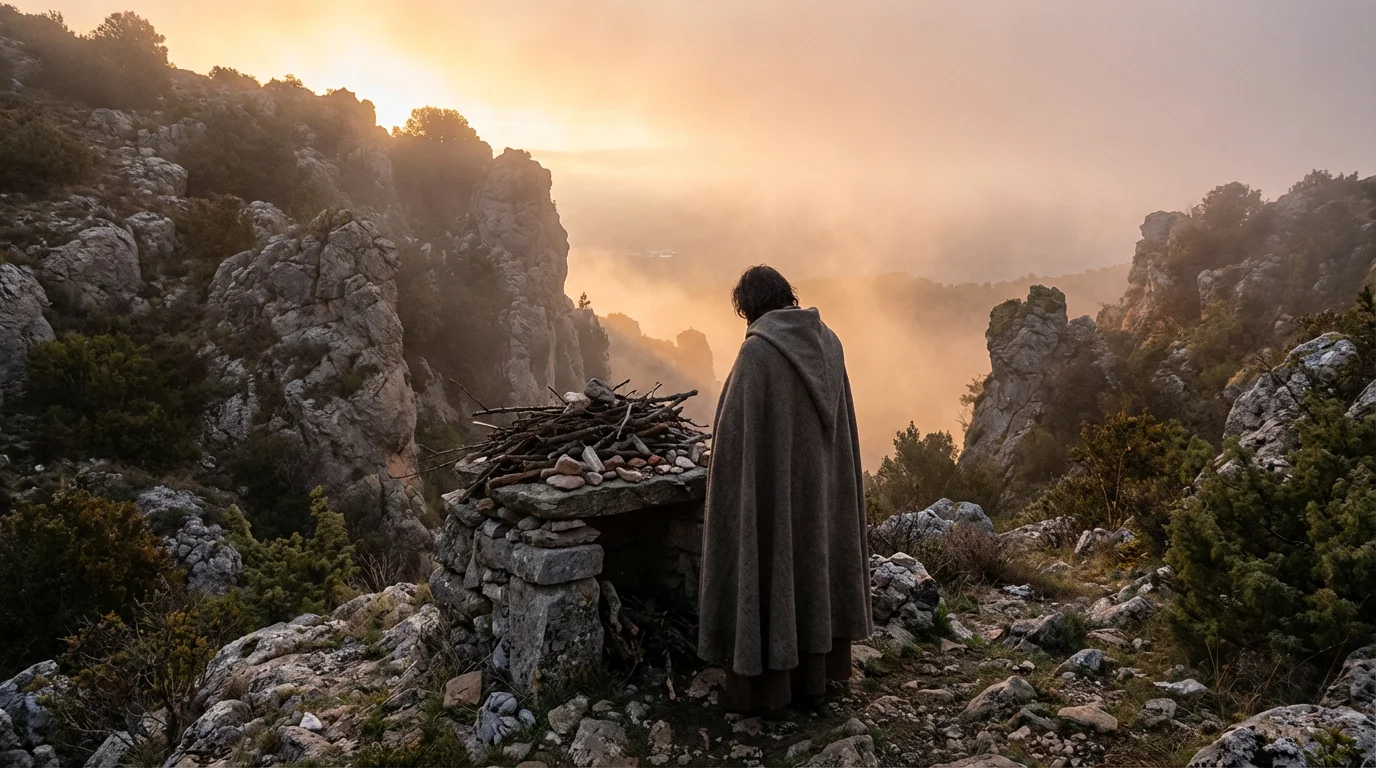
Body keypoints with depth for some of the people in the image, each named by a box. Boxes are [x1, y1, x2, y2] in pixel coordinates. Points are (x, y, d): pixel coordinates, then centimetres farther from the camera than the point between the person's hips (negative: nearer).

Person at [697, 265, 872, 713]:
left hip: (769, 483, -7)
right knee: (811, 568, 16)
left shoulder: (758, 350, -18)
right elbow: (838, 421, 9)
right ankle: (813, 679, 27)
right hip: (819, 484, 7)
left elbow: (736, 427, -15)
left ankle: (761, 687, 14)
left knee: (764, 574, 4)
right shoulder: (827, 342, 3)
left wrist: (728, 484, -2)